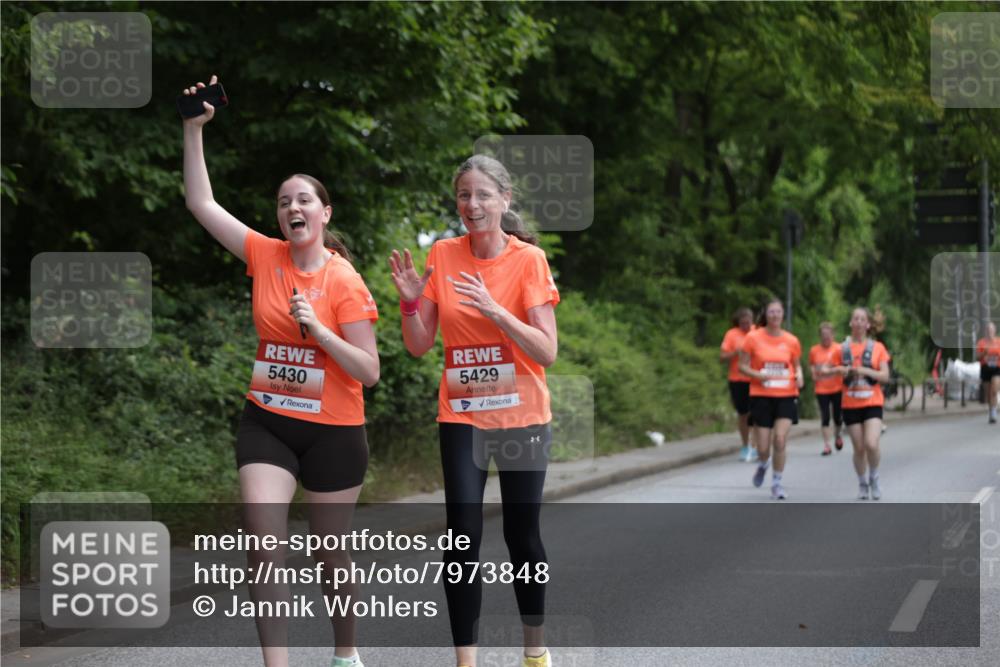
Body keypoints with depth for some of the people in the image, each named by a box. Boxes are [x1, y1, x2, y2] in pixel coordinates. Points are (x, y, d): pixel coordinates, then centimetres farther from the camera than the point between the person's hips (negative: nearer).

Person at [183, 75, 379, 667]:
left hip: (333, 431, -3)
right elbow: (201, 203, 0)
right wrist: (195, 129, -6)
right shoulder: (266, 257, -1)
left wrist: (318, 329, -24)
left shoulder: (345, 283, -11)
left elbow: (369, 372, -12)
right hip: (267, 423, 3)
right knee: (265, 548, -12)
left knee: (331, 552, 11)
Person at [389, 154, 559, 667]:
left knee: (522, 534, 6)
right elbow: (418, 345, 2)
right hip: (461, 417, 2)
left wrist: (495, 309, -25)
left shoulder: (528, 259, -8)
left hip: (521, 417, -1)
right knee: (463, 536, -8)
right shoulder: (442, 256, 0)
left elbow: (547, 352, -13)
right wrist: (410, 301, -16)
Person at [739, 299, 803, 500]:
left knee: (780, 439, -14)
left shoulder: (791, 341, 2)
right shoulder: (753, 338, -3)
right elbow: (743, 366, 1)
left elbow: (797, 364, 16)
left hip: (786, 395, 1)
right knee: (763, 447, 0)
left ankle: (777, 483, 3)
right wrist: (757, 375, -18)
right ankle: (763, 465, 38)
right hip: (761, 396, -1)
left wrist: (799, 376, -6)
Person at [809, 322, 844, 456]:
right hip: (821, 389, 1)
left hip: (837, 388, -1)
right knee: (825, 417, -2)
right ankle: (826, 445, 3)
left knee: (837, 416, 5)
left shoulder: (838, 349, -5)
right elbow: (811, 365, 16)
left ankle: (837, 436, 36)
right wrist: (813, 372, -2)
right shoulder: (814, 350, 1)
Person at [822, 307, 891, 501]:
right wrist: (838, 370, -12)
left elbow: (885, 376, -4)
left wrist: (864, 371, -19)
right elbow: (825, 371, 9)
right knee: (859, 448, 3)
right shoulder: (842, 349, 4)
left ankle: (874, 479, 7)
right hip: (850, 405, 1)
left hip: (872, 403, -1)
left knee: (872, 445, -18)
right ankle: (862, 484, 23)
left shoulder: (877, 347, 2)